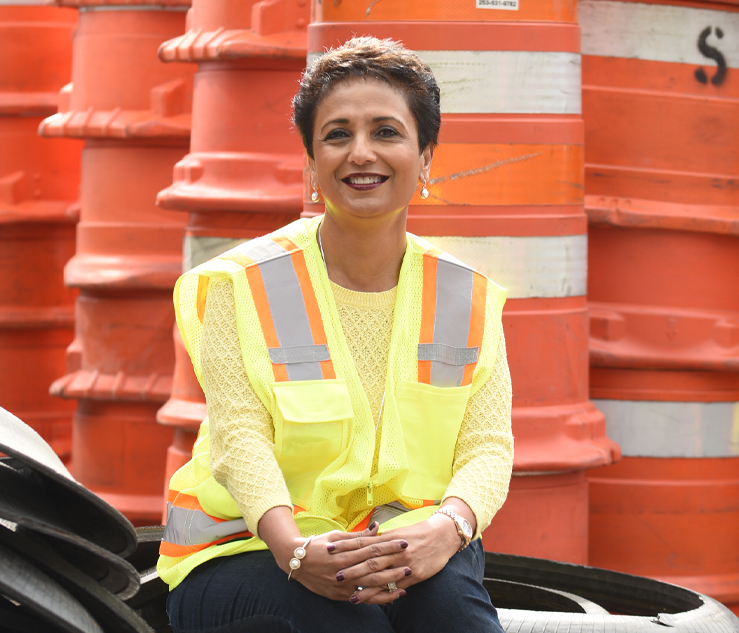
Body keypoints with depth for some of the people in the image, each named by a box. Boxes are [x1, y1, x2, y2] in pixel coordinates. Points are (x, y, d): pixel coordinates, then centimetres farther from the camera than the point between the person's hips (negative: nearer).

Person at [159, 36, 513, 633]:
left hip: (409, 545, 2)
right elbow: (241, 438, -12)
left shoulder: (468, 299, 7)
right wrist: (294, 550, -33)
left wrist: (447, 529, -28)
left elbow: (489, 446, -4)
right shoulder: (244, 287, -2)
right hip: (243, 554, -2)